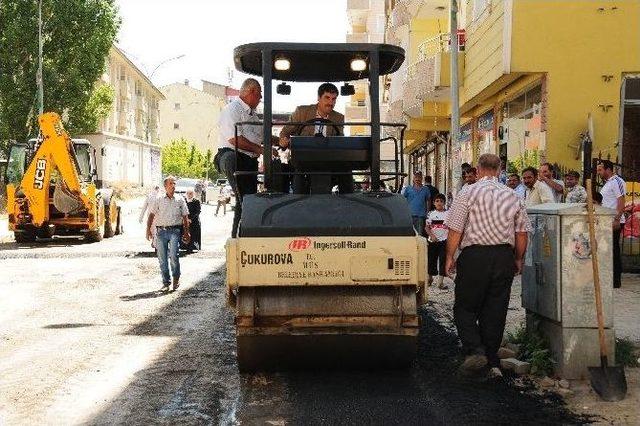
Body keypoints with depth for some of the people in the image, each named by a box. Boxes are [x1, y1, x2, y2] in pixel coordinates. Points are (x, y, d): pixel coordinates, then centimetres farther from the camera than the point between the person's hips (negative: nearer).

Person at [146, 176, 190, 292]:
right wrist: (148, 229, 0)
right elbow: (151, 215, 9)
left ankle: (176, 278, 5)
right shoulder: (159, 199, 9)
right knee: (162, 258, 2)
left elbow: (185, 217, 11)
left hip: (175, 231, -1)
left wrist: (186, 231, 5)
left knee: (173, 255, -15)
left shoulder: (180, 199, 9)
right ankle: (166, 282, 12)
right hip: (161, 231, 2)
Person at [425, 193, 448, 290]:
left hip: (444, 241, -1)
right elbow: (427, 227, 4)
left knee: (443, 261, -5)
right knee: (431, 260, 8)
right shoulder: (431, 214, 6)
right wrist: (432, 235, -12)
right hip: (432, 241, 1)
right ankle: (430, 278, 30)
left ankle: (440, 282, -3)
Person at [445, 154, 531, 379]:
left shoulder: (468, 193, -3)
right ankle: (492, 362, 12)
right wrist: (518, 259, 22)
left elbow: (455, 230, -7)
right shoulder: (512, 196, 8)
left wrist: (449, 257, 3)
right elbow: (522, 233, 10)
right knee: (495, 310, 9)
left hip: (475, 255, -4)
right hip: (504, 256, 4)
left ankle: (475, 350, -12)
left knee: (464, 308, 6)